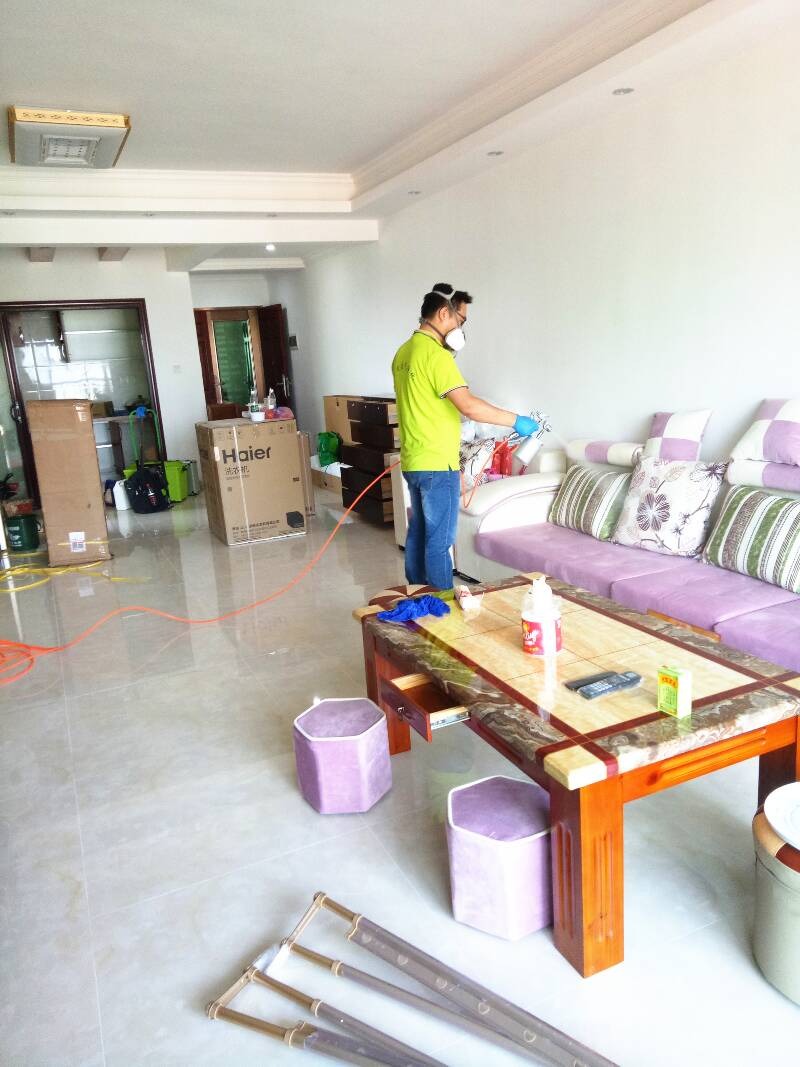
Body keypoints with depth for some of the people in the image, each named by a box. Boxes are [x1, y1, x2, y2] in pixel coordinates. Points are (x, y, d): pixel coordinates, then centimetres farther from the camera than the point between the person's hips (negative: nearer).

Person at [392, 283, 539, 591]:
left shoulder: (404, 352, 12)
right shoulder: (435, 354, -18)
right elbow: (469, 405, -26)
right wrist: (516, 421, -16)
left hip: (412, 461, 10)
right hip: (437, 465, -10)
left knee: (418, 532, 16)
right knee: (440, 541, -1)